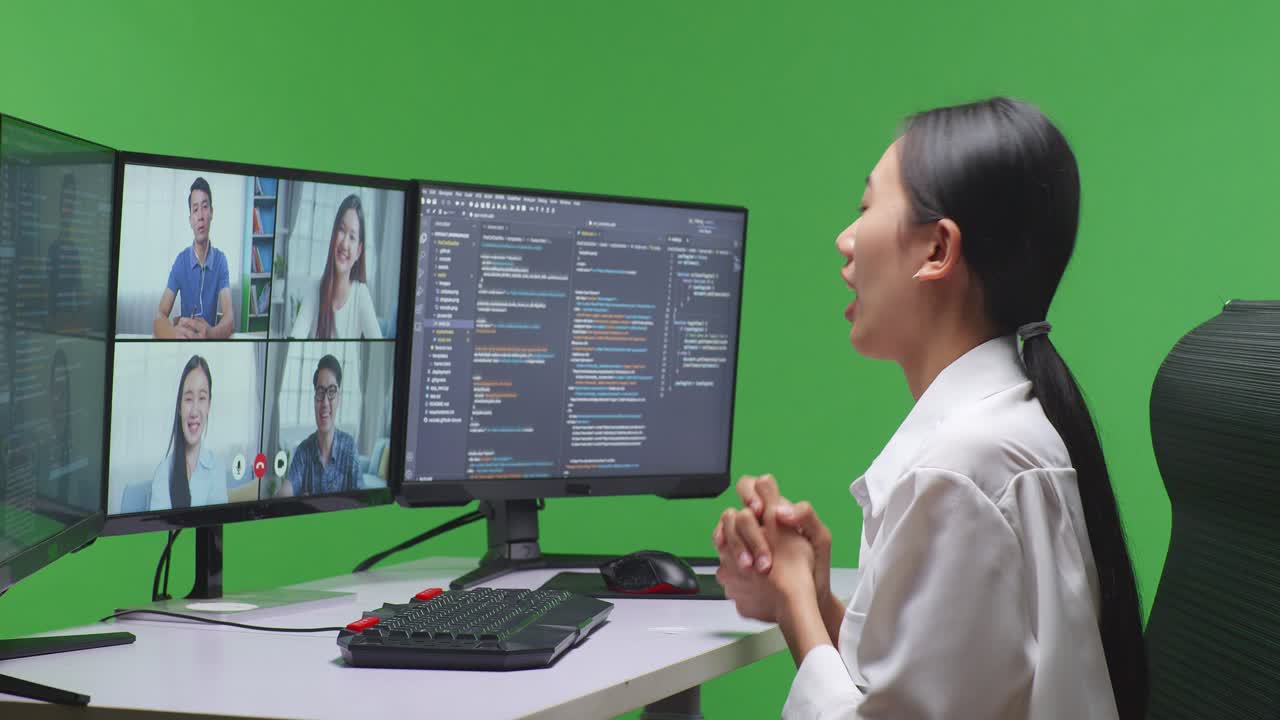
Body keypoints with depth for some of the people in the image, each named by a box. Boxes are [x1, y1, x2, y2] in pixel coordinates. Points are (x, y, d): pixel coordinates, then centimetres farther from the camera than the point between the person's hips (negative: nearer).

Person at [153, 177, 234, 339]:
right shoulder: (181, 261, 0)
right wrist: (175, 332, -31)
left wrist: (211, 333, -34)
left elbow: (229, 318, -11)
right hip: (183, 344, 0)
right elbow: (158, 319, -8)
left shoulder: (220, 260, 1)